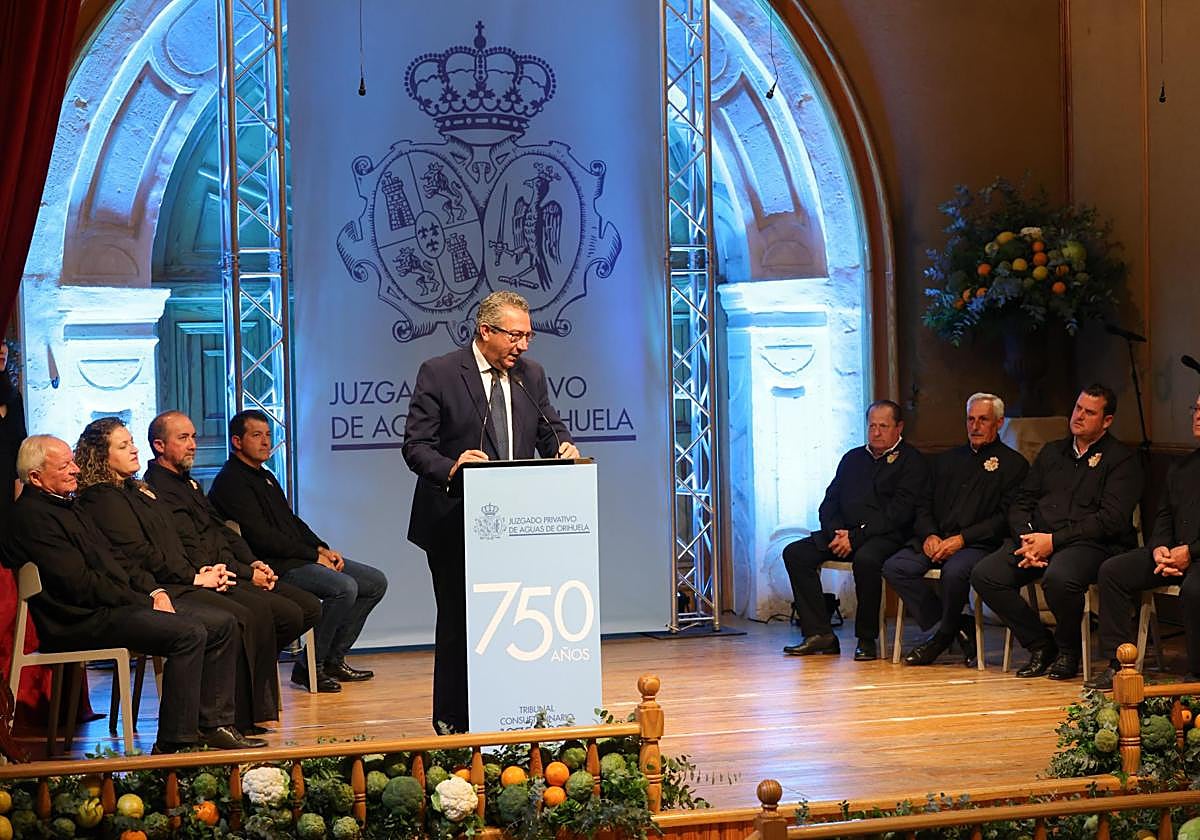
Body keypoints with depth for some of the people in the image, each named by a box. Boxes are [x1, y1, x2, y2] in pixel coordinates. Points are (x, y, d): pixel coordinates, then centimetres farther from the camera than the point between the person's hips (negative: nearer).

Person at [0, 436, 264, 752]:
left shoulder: (67, 507, 22)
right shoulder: (31, 517, -11)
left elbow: (114, 560, 22)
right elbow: (82, 584, -17)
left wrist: (155, 591, 5)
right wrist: (146, 603, -12)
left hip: (121, 604, 11)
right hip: (83, 619, -11)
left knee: (223, 624, 1)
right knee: (189, 633, -28)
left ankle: (214, 724, 3)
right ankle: (172, 744, -25)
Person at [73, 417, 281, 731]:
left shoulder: (137, 490, 24)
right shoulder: (102, 499, -7)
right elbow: (140, 555, -14)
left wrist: (203, 568, 4)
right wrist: (194, 577, -11)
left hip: (178, 580, 10)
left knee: (258, 610, -9)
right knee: (235, 618, -24)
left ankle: (254, 711, -10)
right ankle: (233, 719, -19)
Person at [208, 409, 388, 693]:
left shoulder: (265, 476, 22)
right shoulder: (230, 482, -10)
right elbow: (261, 537, -18)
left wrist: (322, 548, 6)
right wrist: (314, 555, -14)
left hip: (300, 557, 10)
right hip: (273, 567, -10)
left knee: (375, 582, 5)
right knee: (344, 587, -29)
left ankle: (333, 658, 7)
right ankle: (309, 666, -15)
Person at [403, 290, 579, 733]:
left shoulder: (531, 374, 10)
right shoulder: (439, 374, -5)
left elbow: (549, 428, 15)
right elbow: (416, 446, -8)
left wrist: (563, 446, -10)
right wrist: (450, 468, -28)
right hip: (455, 524, -4)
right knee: (458, 622, 1)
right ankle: (451, 721, 10)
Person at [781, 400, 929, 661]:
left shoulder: (912, 461, 2)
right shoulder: (853, 458, 22)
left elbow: (899, 512, -10)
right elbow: (829, 503, 17)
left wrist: (855, 537, -16)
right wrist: (836, 532, -6)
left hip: (885, 537, -6)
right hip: (843, 534, 7)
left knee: (866, 559, -39)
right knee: (795, 553, -14)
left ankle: (867, 639, -23)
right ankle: (819, 634, -18)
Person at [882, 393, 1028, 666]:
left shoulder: (1013, 464, 7)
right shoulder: (947, 460, 25)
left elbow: (1006, 518, -5)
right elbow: (924, 507, 20)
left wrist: (962, 539, -14)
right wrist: (929, 535, -3)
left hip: (979, 544, -5)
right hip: (936, 541, 6)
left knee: (955, 571, -37)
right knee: (895, 566, -21)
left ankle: (943, 634, -9)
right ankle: (956, 629, -16)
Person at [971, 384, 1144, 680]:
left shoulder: (1122, 460, 3)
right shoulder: (1051, 452, 22)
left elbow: (1111, 519, -9)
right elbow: (1021, 503, 18)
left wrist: (1053, 541, -15)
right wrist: (1027, 540, -5)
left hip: (1091, 544, -6)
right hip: (1036, 536, 6)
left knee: (1059, 578, -39)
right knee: (984, 575, -19)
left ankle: (1068, 650, -9)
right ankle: (1040, 645, -3)